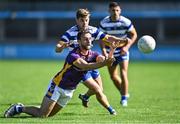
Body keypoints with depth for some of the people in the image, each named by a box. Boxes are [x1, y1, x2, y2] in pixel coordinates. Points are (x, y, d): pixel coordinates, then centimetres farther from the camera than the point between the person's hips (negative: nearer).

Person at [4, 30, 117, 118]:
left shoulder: (92, 54, -5)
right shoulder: (73, 55, -27)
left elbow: (102, 59, -25)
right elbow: (85, 66, -44)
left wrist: (107, 59, -51)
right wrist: (104, 63, -58)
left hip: (69, 91, 6)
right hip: (58, 86, -6)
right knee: (42, 115, -10)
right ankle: (19, 108, 11)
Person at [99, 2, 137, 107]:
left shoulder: (126, 22, -16)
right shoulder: (104, 23, -12)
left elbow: (134, 35, -6)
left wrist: (127, 47, -19)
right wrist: (103, 50, -21)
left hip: (122, 51, -2)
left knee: (123, 74, -13)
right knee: (113, 76, 7)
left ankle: (124, 98, -5)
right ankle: (124, 93, 29)